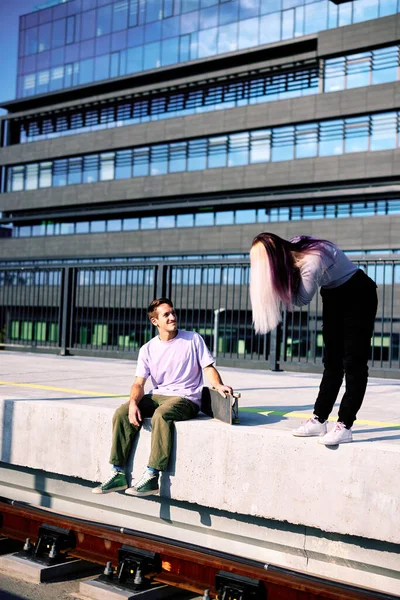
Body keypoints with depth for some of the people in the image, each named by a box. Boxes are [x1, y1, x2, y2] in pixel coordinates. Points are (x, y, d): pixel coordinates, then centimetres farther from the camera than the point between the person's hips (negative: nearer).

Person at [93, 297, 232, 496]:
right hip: (157, 396, 4)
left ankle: (152, 477, -33)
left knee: (161, 414, -36)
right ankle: (118, 473, -13)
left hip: (186, 399, -4)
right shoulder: (148, 349, 8)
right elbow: (139, 382, 3)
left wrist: (219, 385, -23)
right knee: (121, 413, -18)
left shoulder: (193, 339, 2)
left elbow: (208, 367, -1)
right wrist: (134, 402, -19)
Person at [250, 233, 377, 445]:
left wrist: (282, 284, -18)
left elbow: (301, 299, -21)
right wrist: (283, 282, -16)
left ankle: (345, 426, -7)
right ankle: (319, 420, 12)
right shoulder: (292, 249, -11)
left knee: (353, 363, -8)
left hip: (358, 295, -9)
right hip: (334, 295, 9)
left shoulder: (312, 263, -35)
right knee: (332, 362, 9)